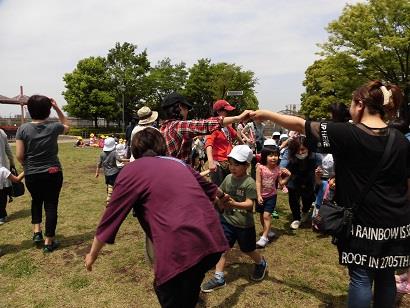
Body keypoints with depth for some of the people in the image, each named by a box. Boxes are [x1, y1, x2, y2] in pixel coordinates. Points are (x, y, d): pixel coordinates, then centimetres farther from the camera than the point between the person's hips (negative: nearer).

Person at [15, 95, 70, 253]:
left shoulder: (23, 128, -7)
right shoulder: (54, 127, -7)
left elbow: (19, 155, -7)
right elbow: (67, 125, 17)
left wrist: (27, 166, 13)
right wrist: (57, 107, 8)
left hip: (32, 175, 2)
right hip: (53, 173, -1)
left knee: (36, 201, 27)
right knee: (51, 205, 6)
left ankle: (37, 232, 21)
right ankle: (49, 242, 13)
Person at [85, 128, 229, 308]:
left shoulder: (131, 170, 6)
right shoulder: (178, 163, 21)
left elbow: (109, 218, 11)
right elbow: (209, 188, 38)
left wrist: (92, 254, 27)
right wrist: (222, 195, 61)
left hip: (182, 250, -6)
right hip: (213, 242, 7)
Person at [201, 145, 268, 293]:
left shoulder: (249, 183, -19)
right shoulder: (228, 178, -2)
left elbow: (249, 204, -26)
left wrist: (235, 204, -42)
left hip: (244, 224, -4)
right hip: (227, 220, 4)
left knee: (248, 250, 16)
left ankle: (261, 263, 46)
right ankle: (218, 278, 14)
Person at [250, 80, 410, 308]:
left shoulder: (346, 134, -14)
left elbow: (300, 125, -10)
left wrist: (266, 114, 1)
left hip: (363, 221, -5)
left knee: (361, 276, 6)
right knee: (386, 276, 17)